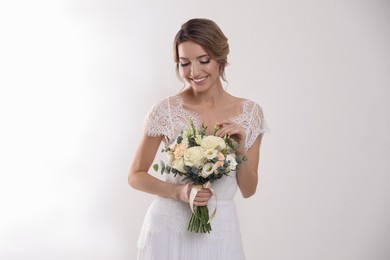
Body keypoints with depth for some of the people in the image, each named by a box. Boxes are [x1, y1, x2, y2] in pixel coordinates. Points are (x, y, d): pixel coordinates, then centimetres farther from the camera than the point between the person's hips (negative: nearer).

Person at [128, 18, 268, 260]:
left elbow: (248, 190, 1)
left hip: (220, 231, 2)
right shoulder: (165, 110, -9)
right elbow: (136, 176, -1)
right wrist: (179, 191, -16)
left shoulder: (250, 112, -4)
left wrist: (240, 148, -15)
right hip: (168, 227, -1)